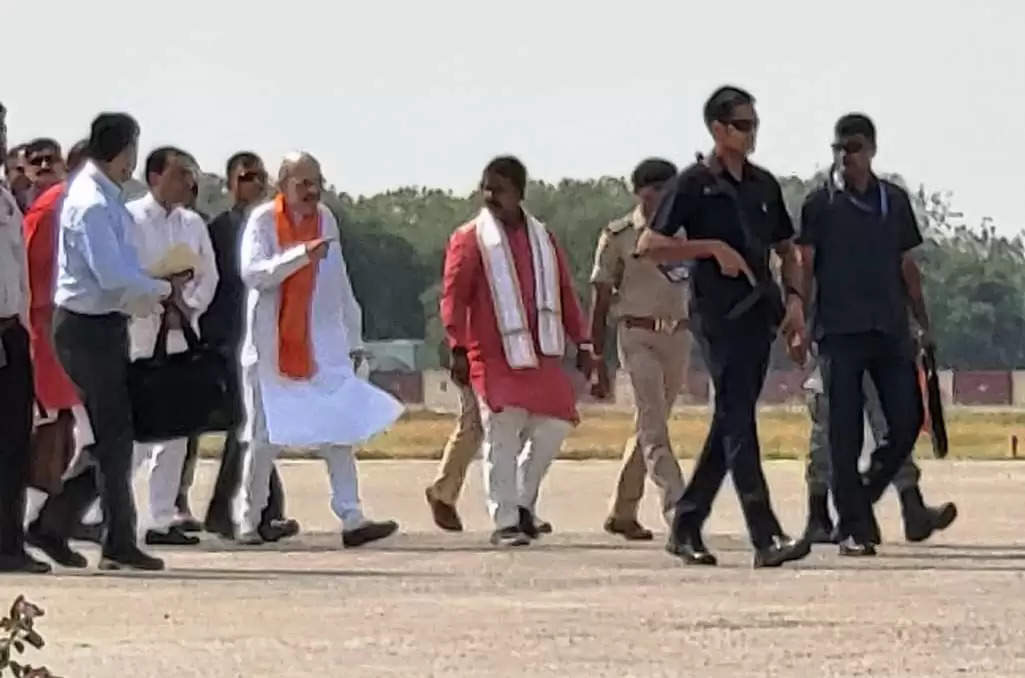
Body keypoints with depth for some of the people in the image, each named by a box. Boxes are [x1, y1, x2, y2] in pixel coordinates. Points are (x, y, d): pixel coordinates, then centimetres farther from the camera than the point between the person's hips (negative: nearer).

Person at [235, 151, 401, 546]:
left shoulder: (326, 220, 10)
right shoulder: (263, 221, -4)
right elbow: (252, 273, -18)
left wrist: (353, 337, 16)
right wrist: (301, 255, -27)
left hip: (322, 346, 4)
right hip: (271, 347, -4)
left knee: (340, 432, -6)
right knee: (264, 438, 2)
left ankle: (351, 518, -10)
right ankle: (249, 521, 13)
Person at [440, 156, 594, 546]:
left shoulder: (543, 239, 15)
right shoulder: (469, 240, -1)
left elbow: (564, 294, 17)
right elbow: (453, 297, -6)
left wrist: (581, 342, 12)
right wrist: (459, 349, -15)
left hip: (541, 357, 5)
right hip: (493, 358, -5)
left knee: (555, 424, -1)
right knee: (502, 439, -6)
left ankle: (523, 501, 18)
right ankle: (505, 522, 0)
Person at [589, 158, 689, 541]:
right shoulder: (617, 237, -1)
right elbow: (600, 301, 0)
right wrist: (598, 361, -4)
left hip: (677, 337, 5)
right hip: (638, 335, -5)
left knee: (649, 426, 12)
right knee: (654, 427, -14)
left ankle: (622, 513, 24)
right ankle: (677, 512, -25)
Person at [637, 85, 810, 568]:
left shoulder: (763, 185, 15)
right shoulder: (695, 184, -4)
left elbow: (786, 250, 23)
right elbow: (649, 246, -7)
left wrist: (794, 300, 7)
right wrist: (712, 247, -14)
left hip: (758, 311, 7)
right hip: (717, 312, -7)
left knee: (731, 422, 10)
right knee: (738, 421, -11)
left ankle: (686, 528, 19)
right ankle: (766, 539, -18)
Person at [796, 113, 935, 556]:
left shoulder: (894, 201, 12)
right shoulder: (821, 204, 3)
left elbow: (907, 266, 17)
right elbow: (805, 268, -1)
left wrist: (924, 324, 15)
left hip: (890, 331, 3)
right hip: (840, 332, -3)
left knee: (907, 421, -2)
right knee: (845, 432, -3)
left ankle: (861, 498, 19)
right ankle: (853, 527, 1)